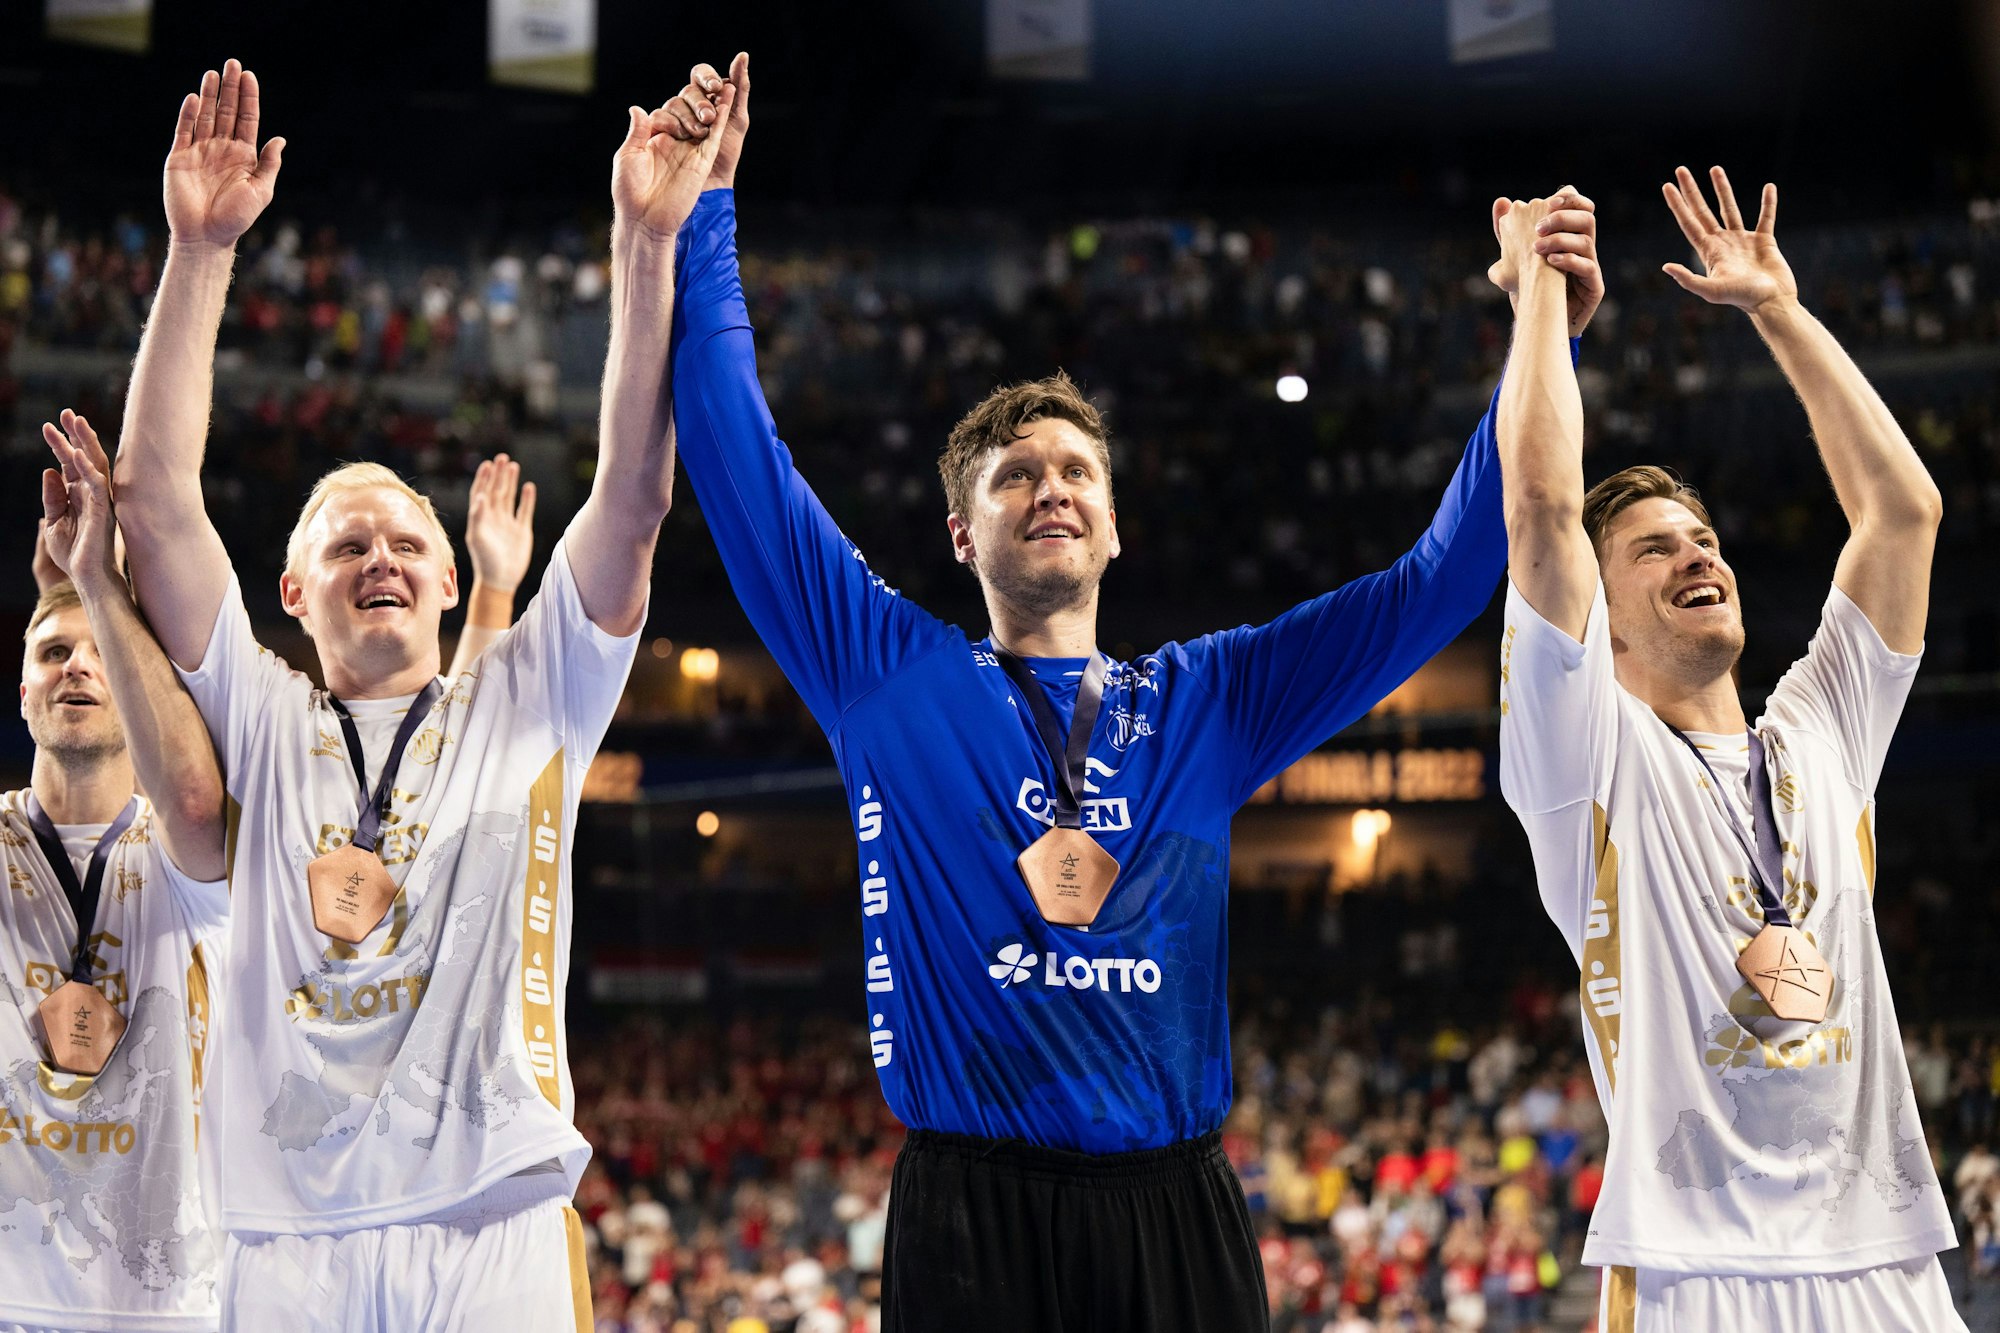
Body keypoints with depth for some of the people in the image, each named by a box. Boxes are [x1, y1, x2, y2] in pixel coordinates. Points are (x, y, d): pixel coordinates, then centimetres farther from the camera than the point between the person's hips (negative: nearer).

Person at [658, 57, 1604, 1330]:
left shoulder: (1201, 702, 14)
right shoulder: (898, 685, 9)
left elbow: (1437, 581, 13)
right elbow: (745, 472, 6)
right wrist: (704, 219, 3)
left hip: (1178, 1212, 2)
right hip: (972, 1215, -2)